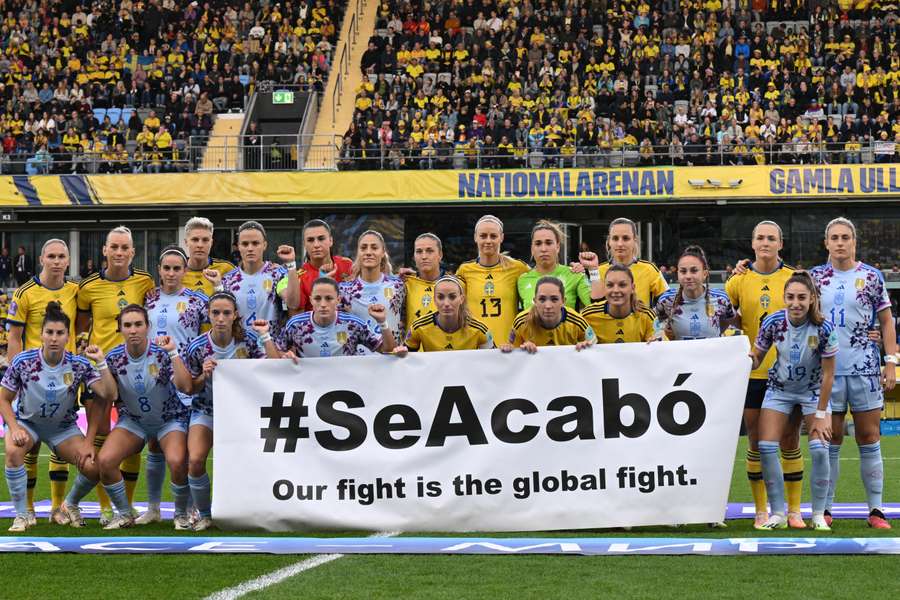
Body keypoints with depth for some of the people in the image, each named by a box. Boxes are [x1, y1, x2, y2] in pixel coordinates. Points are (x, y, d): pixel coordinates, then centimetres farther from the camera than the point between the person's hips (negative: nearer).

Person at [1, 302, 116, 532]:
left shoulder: (79, 365, -17)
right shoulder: (23, 362, -19)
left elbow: (108, 394, -25)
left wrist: (101, 362, -34)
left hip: (63, 427, 1)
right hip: (27, 421, -1)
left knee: (92, 467, -19)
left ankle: (70, 505, 16)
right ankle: (21, 515, -17)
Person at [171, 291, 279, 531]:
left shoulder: (248, 340, -12)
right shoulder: (197, 346, -13)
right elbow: (188, 388, -5)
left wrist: (266, 336, -23)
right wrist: (205, 375, -23)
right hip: (206, 410, 0)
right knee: (195, 460, -22)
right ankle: (204, 515, -1)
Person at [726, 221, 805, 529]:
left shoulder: (794, 278, 2)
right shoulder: (739, 279, 3)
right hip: (753, 372, 0)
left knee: (790, 442, 3)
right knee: (756, 444, 4)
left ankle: (793, 510, 11)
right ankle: (761, 511, 12)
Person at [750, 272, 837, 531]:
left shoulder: (824, 328, -24)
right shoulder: (772, 322, -19)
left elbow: (828, 374, -16)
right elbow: (756, 358, -5)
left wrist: (820, 414, -14)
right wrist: (748, 357, -30)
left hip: (813, 390, -2)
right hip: (779, 390, 2)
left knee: (819, 449, -15)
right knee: (766, 447, -10)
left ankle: (819, 514, 1)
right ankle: (778, 514, 1)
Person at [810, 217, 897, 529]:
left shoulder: (871, 276, 3)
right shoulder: (815, 277, 8)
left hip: (864, 368, -1)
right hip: (826, 369, 1)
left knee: (869, 439, 1)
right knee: (829, 442, 3)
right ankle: (825, 509, 8)